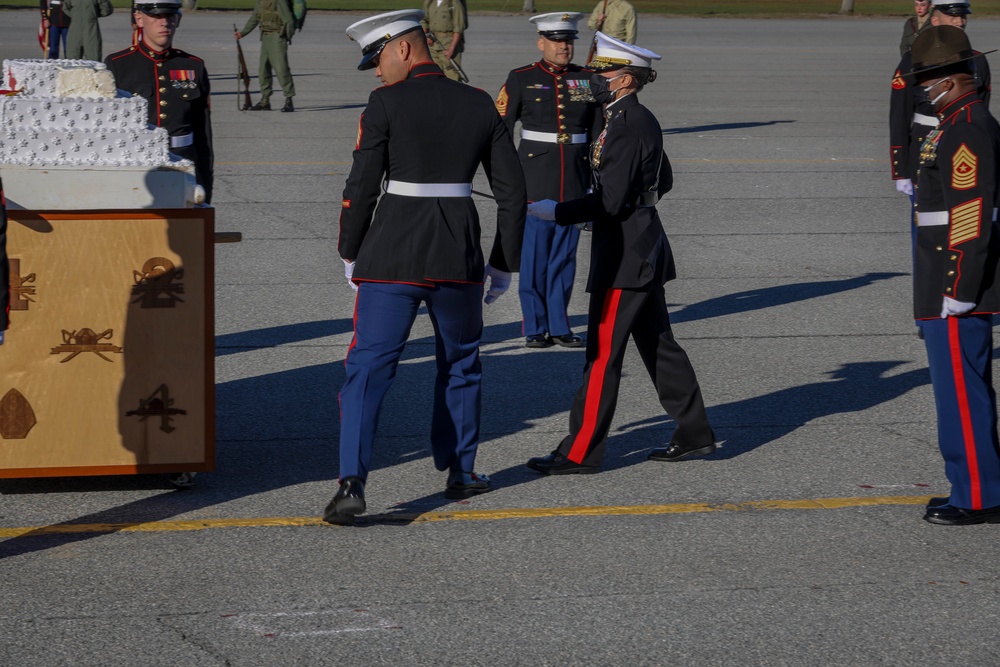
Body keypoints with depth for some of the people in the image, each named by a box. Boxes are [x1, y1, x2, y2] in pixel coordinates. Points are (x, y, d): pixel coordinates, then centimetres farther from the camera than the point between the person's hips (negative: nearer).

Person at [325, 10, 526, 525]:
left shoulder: (386, 104, -6)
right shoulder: (481, 106, 7)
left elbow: (361, 187, -7)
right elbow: (512, 191, 8)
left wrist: (350, 254, 7)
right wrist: (504, 264, 16)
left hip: (392, 254, -3)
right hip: (460, 257, 3)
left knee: (368, 368, -3)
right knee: (461, 364, 22)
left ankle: (351, 483, -16)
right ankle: (461, 473, 28)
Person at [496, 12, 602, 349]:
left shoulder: (588, 80, 7)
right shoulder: (521, 80, -1)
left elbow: (598, 133, 13)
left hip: (575, 182, 3)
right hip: (534, 182, -3)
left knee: (565, 257, 7)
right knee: (534, 258, 0)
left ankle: (559, 326, 15)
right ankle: (535, 328, 9)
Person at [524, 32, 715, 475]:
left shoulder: (626, 127, -20)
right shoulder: (642, 120, 11)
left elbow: (610, 201, -23)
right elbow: (663, 182, 22)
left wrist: (555, 211, -17)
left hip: (624, 256, -10)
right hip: (645, 250, 10)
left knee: (602, 353, -5)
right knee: (658, 345, 16)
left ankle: (580, 452, -1)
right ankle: (694, 434, 23)